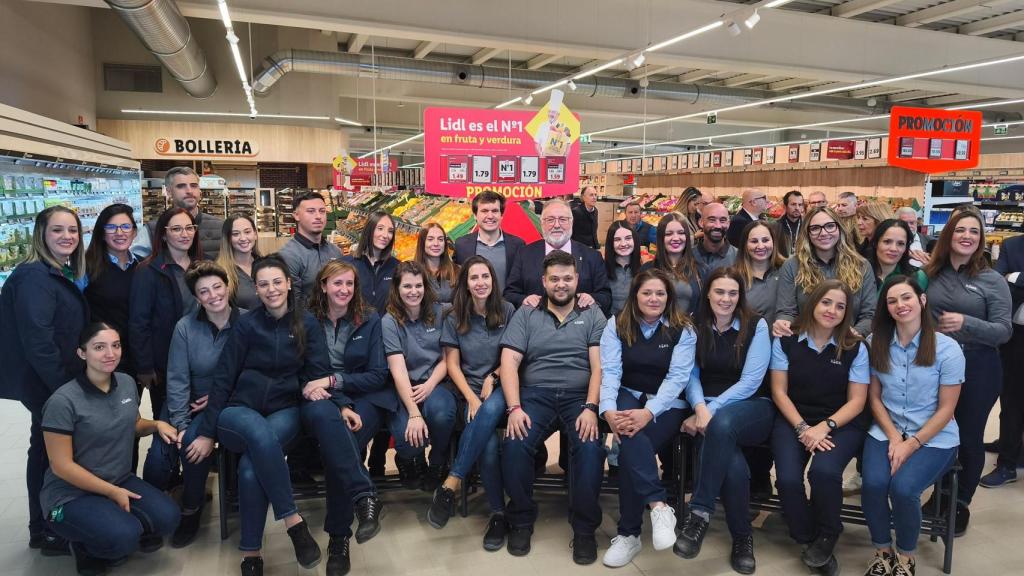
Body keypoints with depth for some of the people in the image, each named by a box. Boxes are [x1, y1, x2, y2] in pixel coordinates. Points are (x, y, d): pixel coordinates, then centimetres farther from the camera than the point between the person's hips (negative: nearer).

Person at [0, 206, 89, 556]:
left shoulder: (66, 275, 9)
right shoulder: (34, 277, -20)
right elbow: (37, 341, -26)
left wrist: (75, 381, 11)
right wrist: (64, 388, -23)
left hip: (57, 382, 9)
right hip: (46, 384, -9)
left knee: (48, 451, 19)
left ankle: (45, 527, 35)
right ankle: (48, 533, 18)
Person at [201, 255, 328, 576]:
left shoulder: (307, 323, 3)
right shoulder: (247, 324, 2)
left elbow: (319, 373, -2)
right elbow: (223, 378, 1)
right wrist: (207, 431, -4)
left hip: (286, 411, 0)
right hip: (240, 411, 0)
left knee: (251, 465, -32)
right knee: (260, 433, -38)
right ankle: (294, 522, -29)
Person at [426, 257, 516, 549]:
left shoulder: (507, 311, 7)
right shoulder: (455, 317, 8)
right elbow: (452, 364, 4)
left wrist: (493, 377, -7)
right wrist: (471, 398, -10)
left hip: (500, 387, 0)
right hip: (470, 389, 1)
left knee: (490, 410, -38)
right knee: (488, 443, -29)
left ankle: (451, 484, -32)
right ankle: (498, 514, -16)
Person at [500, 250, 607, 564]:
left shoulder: (593, 316, 11)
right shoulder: (525, 315, 12)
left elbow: (599, 367, 1)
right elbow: (509, 363, 2)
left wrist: (591, 408, -16)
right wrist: (514, 408, -13)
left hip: (579, 396, 0)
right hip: (535, 394, 1)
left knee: (591, 447, -30)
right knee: (514, 444, -27)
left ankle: (584, 528, -10)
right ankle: (521, 522, -4)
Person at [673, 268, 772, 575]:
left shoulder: (756, 325, -2)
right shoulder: (696, 326, 7)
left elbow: (750, 381, -9)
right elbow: (691, 375, 4)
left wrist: (712, 410, -19)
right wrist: (700, 408, -17)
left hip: (752, 408, -1)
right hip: (709, 408, 2)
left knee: (722, 423, -40)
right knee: (733, 463, -33)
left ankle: (699, 514, -31)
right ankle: (742, 537, -12)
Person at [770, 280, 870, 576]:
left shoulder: (855, 348, 2)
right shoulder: (786, 342, 2)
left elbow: (857, 401, -1)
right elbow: (779, 391, 1)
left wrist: (825, 427, -16)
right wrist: (802, 428, -12)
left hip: (841, 423, -1)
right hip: (793, 420, 1)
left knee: (824, 471, -31)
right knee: (788, 478, -25)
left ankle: (827, 536, 0)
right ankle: (809, 538, 4)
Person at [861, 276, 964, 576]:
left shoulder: (947, 348, -8)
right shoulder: (877, 343, 0)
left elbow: (945, 409, -6)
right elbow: (874, 397, 4)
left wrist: (912, 444, -15)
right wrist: (894, 438, -9)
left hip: (934, 437, -2)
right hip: (886, 431, 2)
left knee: (902, 488, -27)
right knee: (873, 484, -25)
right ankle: (882, 552, 2)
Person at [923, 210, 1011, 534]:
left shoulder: (992, 280, -6)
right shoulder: (930, 273, 1)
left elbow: (1004, 331, -10)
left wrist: (966, 323, -26)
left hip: (977, 368, -2)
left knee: (969, 437, 9)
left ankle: (961, 503, 27)